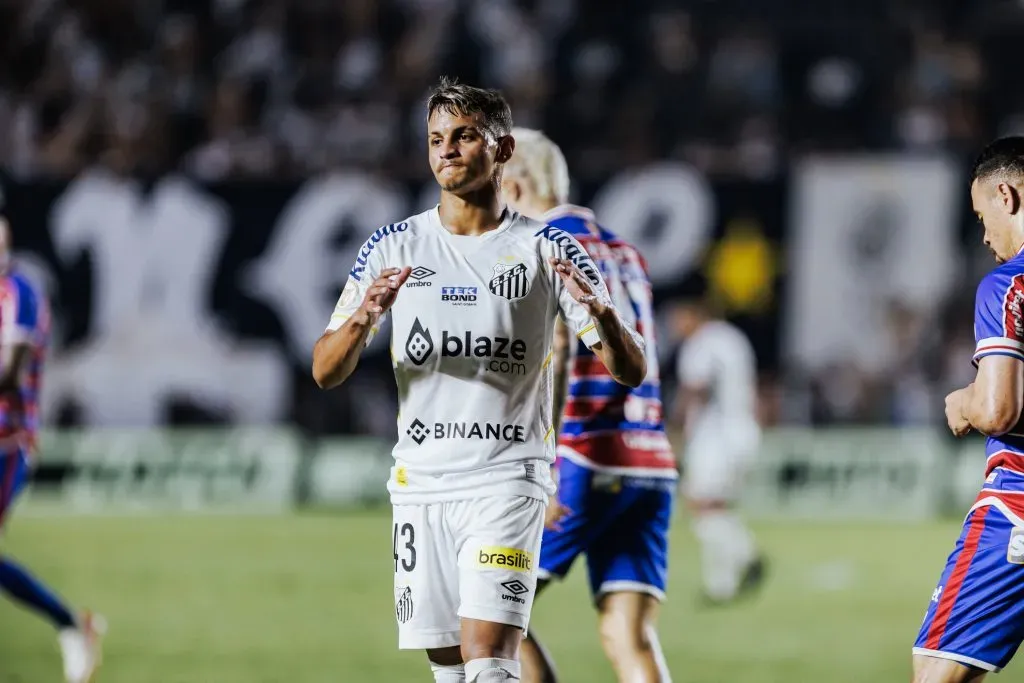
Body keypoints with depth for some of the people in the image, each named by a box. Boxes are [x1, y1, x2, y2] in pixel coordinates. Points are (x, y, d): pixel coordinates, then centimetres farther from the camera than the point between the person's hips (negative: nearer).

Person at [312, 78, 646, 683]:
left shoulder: (546, 249, 0)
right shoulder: (393, 248, 7)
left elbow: (632, 372, -2)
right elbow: (325, 373, 4)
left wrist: (601, 313, -24)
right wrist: (362, 319, -18)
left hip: (507, 480, -3)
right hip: (420, 485, 4)